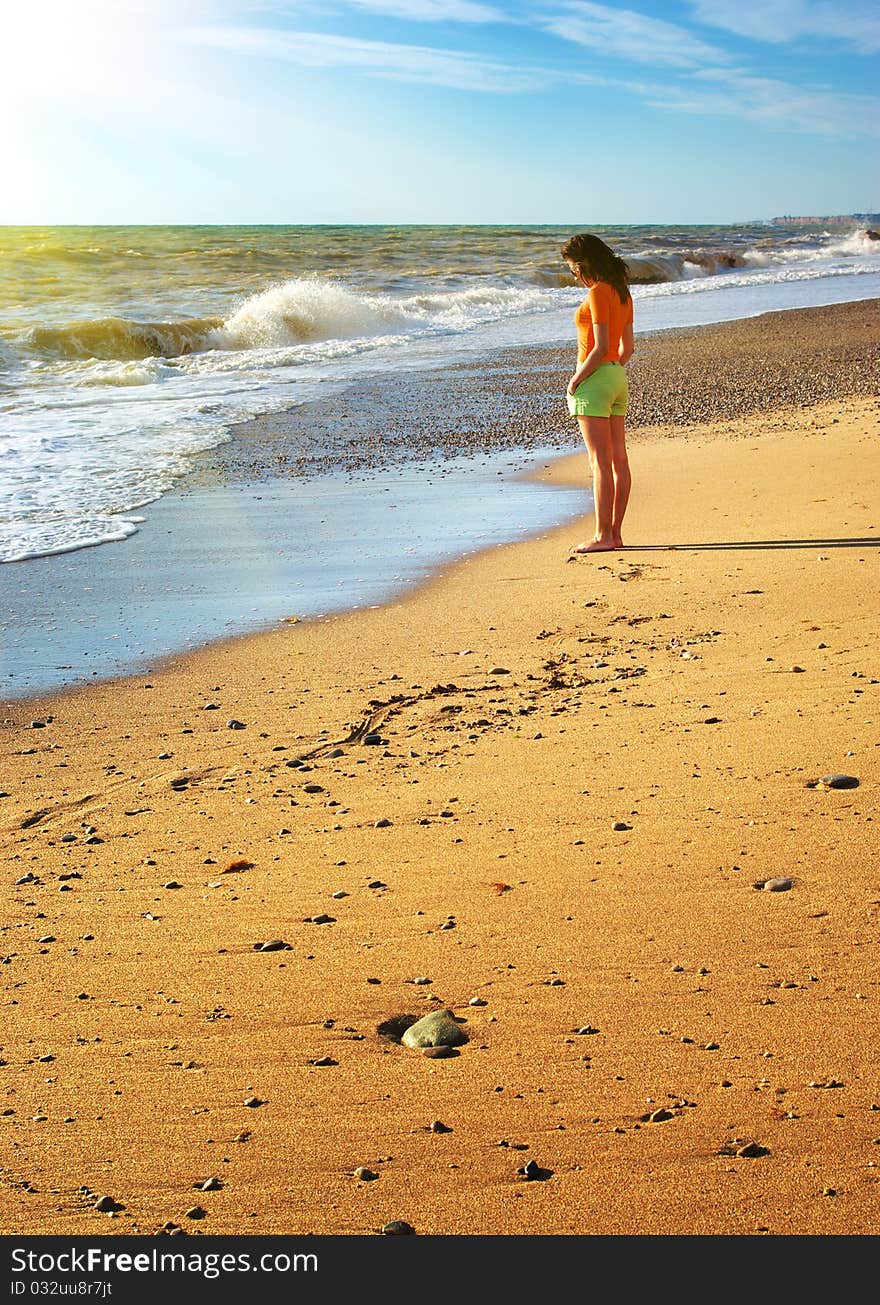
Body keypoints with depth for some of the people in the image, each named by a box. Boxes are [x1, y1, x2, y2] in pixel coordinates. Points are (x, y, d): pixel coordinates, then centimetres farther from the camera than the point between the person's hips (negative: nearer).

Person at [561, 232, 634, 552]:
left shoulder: (597, 293, -15)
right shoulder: (622, 293, 12)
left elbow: (600, 347, -20)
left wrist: (575, 380, -12)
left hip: (594, 379, -9)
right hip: (618, 378, 9)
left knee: (601, 462, -7)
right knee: (619, 460, 7)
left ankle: (603, 536, -5)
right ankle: (615, 532, 12)